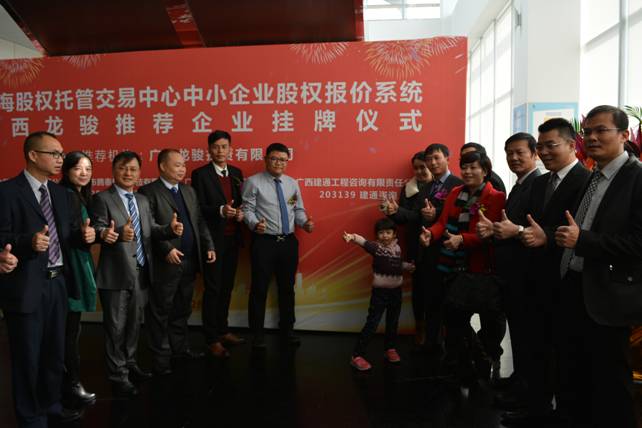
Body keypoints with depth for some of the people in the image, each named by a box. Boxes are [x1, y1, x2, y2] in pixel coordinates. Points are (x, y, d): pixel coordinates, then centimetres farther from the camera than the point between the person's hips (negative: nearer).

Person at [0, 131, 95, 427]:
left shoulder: (61, 193, 10)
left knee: (55, 351, 21)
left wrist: (84, 234, -12)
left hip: (58, 282, 7)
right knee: (27, 355, 9)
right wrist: (29, 241, -33)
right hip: (26, 286, -7)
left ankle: (50, 403, 40)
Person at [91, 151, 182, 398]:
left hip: (141, 272, 6)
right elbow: (97, 231, -18)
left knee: (135, 323, 18)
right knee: (116, 326, 4)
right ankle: (118, 375, 17)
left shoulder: (143, 200, 13)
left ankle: (130, 364, 36)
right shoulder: (102, 199, -7)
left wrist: (170, 229, -13)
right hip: (116, 273, -6)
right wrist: (118, 234, -37)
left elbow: (151, 230, 7)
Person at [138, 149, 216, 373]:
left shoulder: (189, 191, 15)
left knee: (182, 309, 17)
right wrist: (167, 249, -22)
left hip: (190, 261, 7)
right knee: (161, 311, 5)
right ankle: (161, 357, 16)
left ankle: (180, 347, 31)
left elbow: (199, 222, 15)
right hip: (165, 262, -7)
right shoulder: (149, 192, -7)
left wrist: (209, 246, 5)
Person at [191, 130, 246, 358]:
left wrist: (241, 213, -7)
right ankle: (212, 339, 12)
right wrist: (220, 210, -26)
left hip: (233, 238, 5)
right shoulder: (200, 174, -6)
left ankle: (223, 330, 29)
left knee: (227, 287, 14)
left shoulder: (237, 173, 11)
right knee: (213, 288, 1)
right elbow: (198, 207, -11)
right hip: (212, 238, -5)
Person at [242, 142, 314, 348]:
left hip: (288, 242, 5)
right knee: (259, 288, 4)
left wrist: (305, 223, -6)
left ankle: (287, 330, 32)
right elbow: (247, 209, -10)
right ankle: (258, 333, 20)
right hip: (264, 241, -5)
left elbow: (298, 209, 13)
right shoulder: (253, 182, -5)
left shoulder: (292, 183, 11)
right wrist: (255, 224, -28)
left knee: (287, 287, 16)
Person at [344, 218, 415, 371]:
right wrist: (352, 237, -52)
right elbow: (363, 242, -34)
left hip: (396, 290, 5)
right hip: (380, 291, -5)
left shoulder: (397, 248, 3)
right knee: (372, 323, -6)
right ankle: (357, 355, 1)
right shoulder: (376, 246, -12)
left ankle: (390, 349, 39)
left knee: (393, 322, 18)